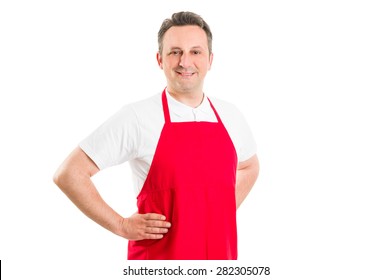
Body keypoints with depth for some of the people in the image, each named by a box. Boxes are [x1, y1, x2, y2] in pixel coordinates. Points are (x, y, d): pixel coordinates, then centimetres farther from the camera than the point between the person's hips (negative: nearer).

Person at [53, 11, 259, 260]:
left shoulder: (230, 116, 4)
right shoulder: (136, 118, -11)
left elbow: (249, 167, 23)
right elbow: (69, 174, -10)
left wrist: (224, 213, 8)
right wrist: (121, 226, -10)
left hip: (221, 254, 5)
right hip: (158, 257, -4)